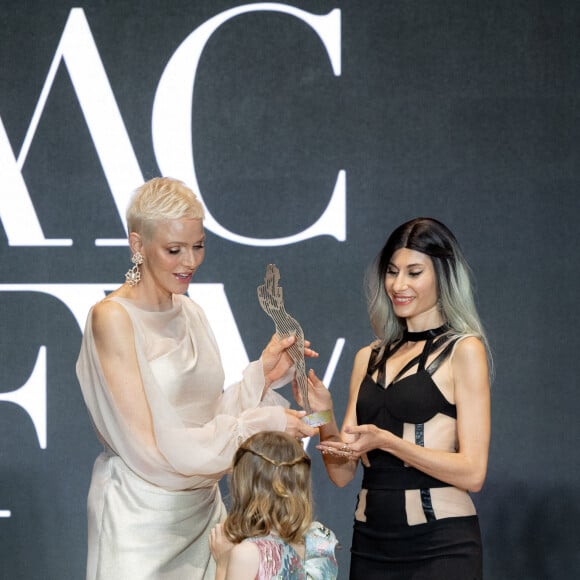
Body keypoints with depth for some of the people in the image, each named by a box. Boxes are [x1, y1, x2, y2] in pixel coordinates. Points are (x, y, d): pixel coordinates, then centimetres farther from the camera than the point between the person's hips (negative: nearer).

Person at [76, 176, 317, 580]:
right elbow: (149, 447, -19)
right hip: (142, 520, -6)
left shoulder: (191, 314, 8)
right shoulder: (112, 318, -13)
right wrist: (261, 425, -18)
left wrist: (262, 375, -4)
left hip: (202, 511, 6)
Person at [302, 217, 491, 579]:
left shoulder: (464, 350, -3)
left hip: (440, 547, -5)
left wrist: (385, 441, -20)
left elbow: (472, 473, -11)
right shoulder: (369, 359, 12)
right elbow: (342, 473, 8)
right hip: (371, 544, 5)